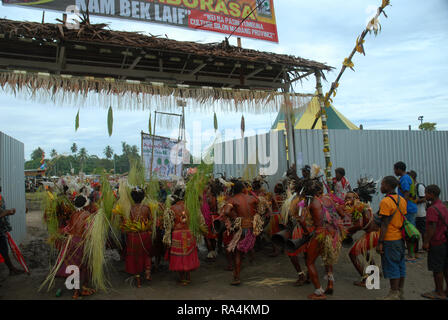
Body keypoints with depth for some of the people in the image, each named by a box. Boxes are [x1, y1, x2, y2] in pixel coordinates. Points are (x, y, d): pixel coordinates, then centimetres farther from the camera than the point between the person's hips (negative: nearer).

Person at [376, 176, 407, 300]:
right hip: (401, 238, 8)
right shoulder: (402, 200, 7)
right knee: (400, 264, 15)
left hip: (390, 239, -8)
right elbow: (404, 219, 13)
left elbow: (384, 225, -20)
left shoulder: (385, 202, -18)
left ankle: (394, 294, 8)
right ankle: (401, 291, 26)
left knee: (391, 266, 1)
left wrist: (379, 243, -16)